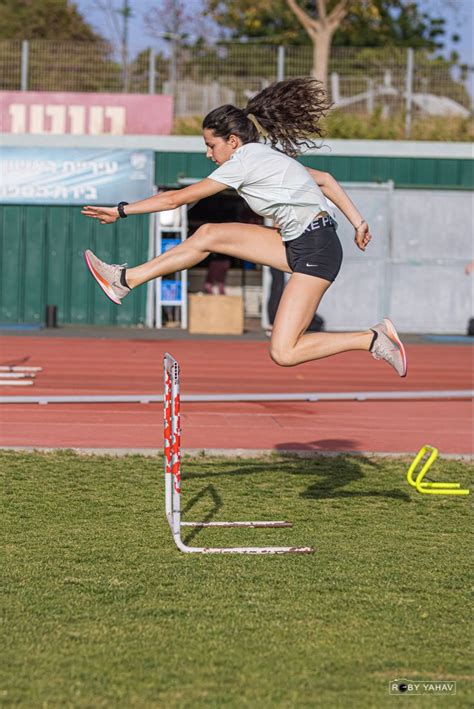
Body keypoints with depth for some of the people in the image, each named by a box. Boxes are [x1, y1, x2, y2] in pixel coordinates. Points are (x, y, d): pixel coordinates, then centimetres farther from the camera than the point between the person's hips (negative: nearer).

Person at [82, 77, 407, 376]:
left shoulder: (243, 160, -13)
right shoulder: (265, 154, 14)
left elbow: (177, 198, -8)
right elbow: (325, 179, 20)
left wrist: (122, 210, -1)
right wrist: (358, 222, 21)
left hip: (316, 251, -10)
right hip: (297, 243, 10)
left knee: (283, 353, -14)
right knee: (208, 234, 7)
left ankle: (374, 339, -6)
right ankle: (126, 280, 15)